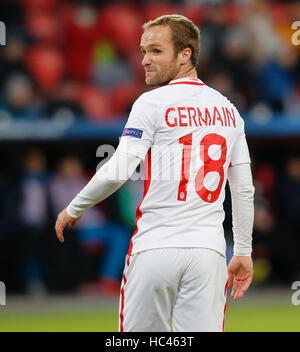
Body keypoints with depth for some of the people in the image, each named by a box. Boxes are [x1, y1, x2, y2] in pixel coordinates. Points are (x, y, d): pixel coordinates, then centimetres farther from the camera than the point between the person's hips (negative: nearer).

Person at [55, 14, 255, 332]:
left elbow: (117, 172, -12)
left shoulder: (152, 103, -4)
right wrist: (243, 252, 22)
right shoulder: (228, 110, 14)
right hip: (208, 250, 4)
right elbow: (244, 190, 15)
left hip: (156, 248, -4)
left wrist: (73, 210, 3)